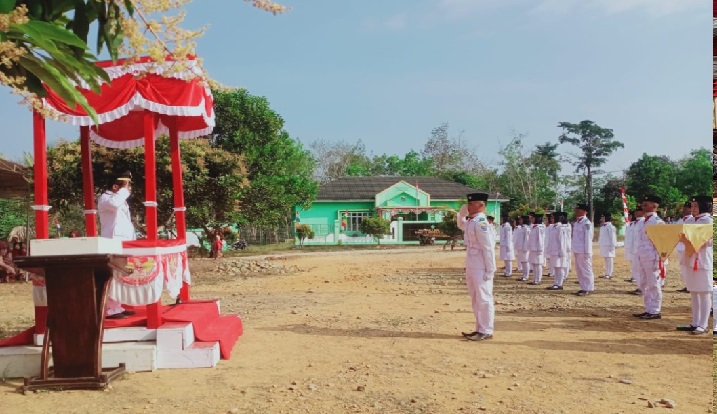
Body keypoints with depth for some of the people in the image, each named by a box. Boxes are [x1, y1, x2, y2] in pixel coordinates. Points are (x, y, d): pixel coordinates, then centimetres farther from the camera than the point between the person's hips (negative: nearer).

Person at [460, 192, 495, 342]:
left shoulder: (480, 222, -17)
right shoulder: (470, 221, 10)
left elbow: (488, 248, -19)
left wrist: (490, 271, -18)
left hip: (481, 268, -10)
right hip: (471, 267, 10)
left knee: (484, 299, 0)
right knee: (476, 300, 17)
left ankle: (486, 331, 9)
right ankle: (480, 329, 28)